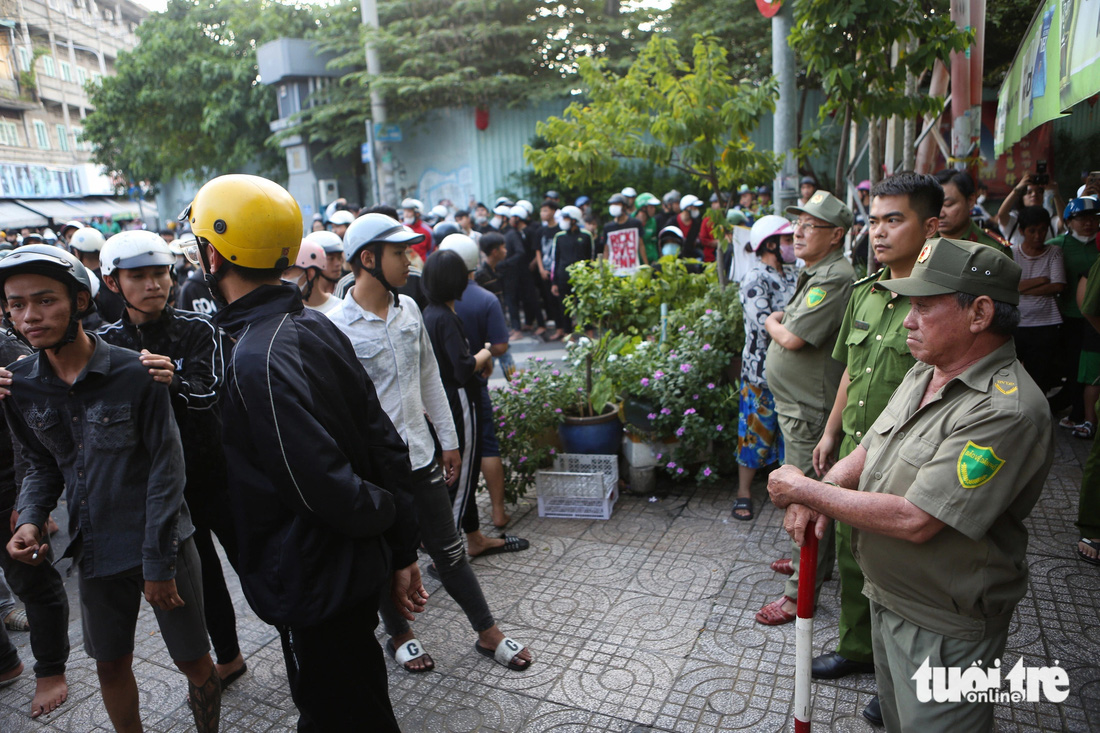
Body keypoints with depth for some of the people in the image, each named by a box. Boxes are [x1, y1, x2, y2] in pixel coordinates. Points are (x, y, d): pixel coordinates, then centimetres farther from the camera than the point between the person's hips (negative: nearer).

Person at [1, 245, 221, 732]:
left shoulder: (136, 374, -17)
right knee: (110, 664, 19)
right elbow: (41, 464, 11)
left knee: (193, 659, 9)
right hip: (95, 551, 4)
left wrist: (158, 564, -12)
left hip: (162, 544, -4)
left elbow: (166, 470, -13)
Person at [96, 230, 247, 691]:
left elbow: (207, 393, -21)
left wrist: (172, 381, -42)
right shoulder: (107, 343, -1)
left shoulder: (199, 330, -9)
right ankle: (227, 657, 38)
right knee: (199, 575, 18)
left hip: (216, 473, -3)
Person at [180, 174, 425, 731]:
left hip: (313, 585, -8)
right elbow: (384, 443, 2)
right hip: (355, 569, 8)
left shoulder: (260, 360, -26)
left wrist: (386, 514, -6)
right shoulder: (315, 325, 1)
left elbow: (326, 489, -28)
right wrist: (402, 552, 6)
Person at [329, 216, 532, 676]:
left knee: (448, 551, 15)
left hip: (421, 456, 5)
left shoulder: (409, 310, 3)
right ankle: (400, 634, 39)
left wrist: (448, 440, 13)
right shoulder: (338, 327, -16)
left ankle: (488, 632, 29)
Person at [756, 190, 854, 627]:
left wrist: (773, 323, -5)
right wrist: (783, 319, 3)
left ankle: (802, 591, 7)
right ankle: (809, 558, 39)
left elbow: (792, 338, -24)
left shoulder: (835, 279, -20)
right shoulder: (816, 273, 14)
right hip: (795, 403, 11)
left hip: (809, 410, -11)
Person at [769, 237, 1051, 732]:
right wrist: (821, 493, -11)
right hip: (885, 597, 8)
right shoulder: (925, 371, 1)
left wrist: (805, 490, -22)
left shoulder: (1007, 412, -28)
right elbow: (871, 450, 9)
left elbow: (914, 520, -31)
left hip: (943, 630, -8)